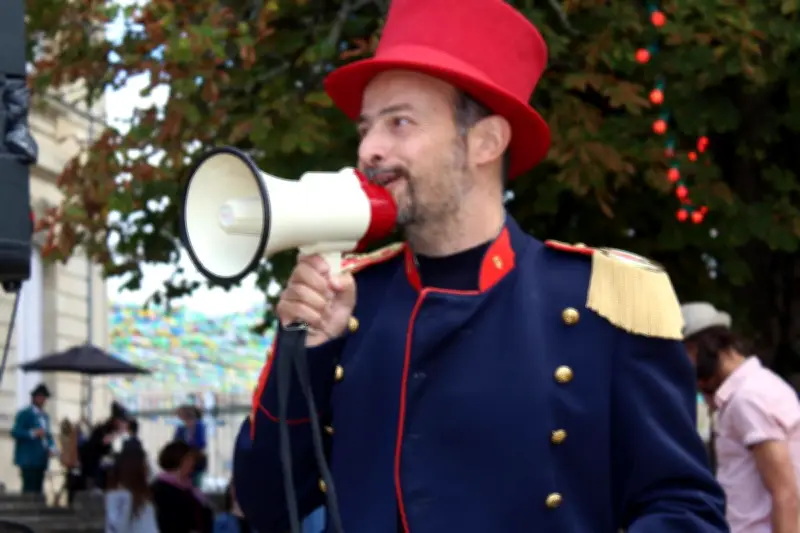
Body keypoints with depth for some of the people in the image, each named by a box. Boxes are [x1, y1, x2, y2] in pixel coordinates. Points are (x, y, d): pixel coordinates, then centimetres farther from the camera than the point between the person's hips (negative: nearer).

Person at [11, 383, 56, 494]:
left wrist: (52, 447, 4)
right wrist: (33, 433, -24)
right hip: (28, 459, -7)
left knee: (38, 489, 3)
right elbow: (15, 432, -12)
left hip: (41, 459, 7)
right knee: (29, 489, -14)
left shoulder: (45, 416, 20)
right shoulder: (24, 414, -3)